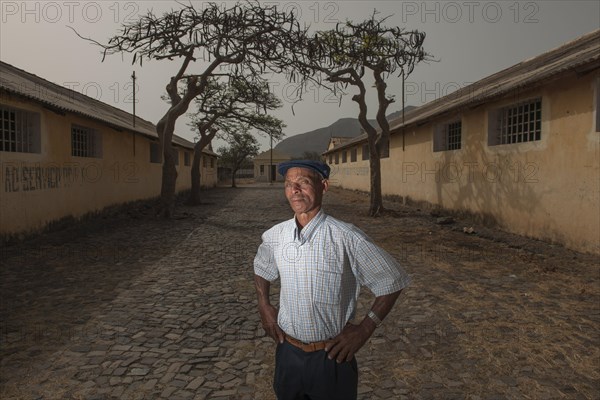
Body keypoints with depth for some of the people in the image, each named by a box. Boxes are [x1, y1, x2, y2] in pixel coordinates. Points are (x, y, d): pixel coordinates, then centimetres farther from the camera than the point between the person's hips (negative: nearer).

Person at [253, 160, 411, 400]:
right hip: (287, 353, 4)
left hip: (332, 356, -4)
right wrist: (264, 306, 6)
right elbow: (261, 269, 18)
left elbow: (393, 281, -9)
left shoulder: (346, 238, -19)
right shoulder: (274, 236, -5)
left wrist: (364, 330, -11)